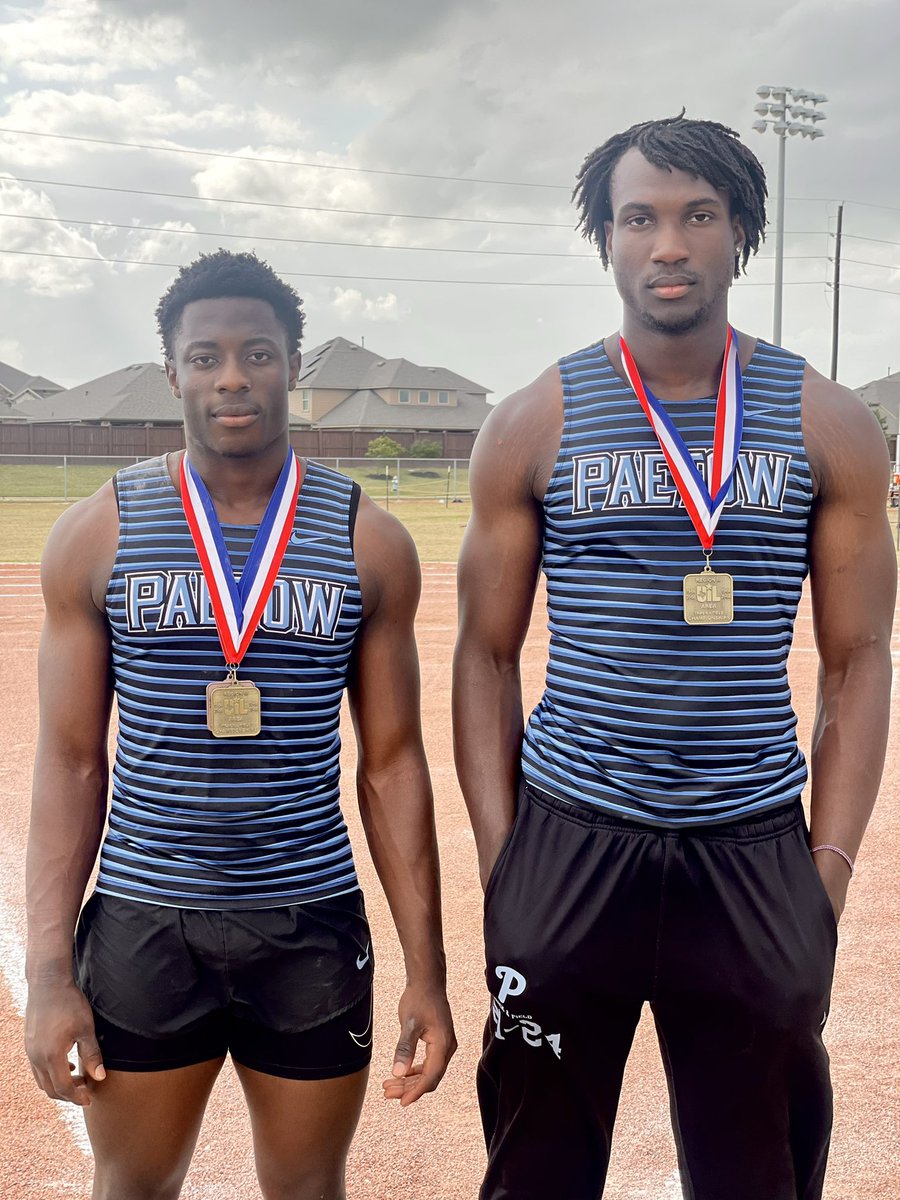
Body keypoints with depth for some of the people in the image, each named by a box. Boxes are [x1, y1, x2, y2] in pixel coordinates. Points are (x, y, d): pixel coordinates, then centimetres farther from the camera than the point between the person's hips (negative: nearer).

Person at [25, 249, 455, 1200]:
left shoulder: (370, 542, -2)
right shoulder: (97, 534, -2)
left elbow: (391, 763, 1)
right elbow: (70, 762, -1)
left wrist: (426, 972, 0)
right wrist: (48, 973, -5)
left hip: (313, 926, 0)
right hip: (141, 922, 0)